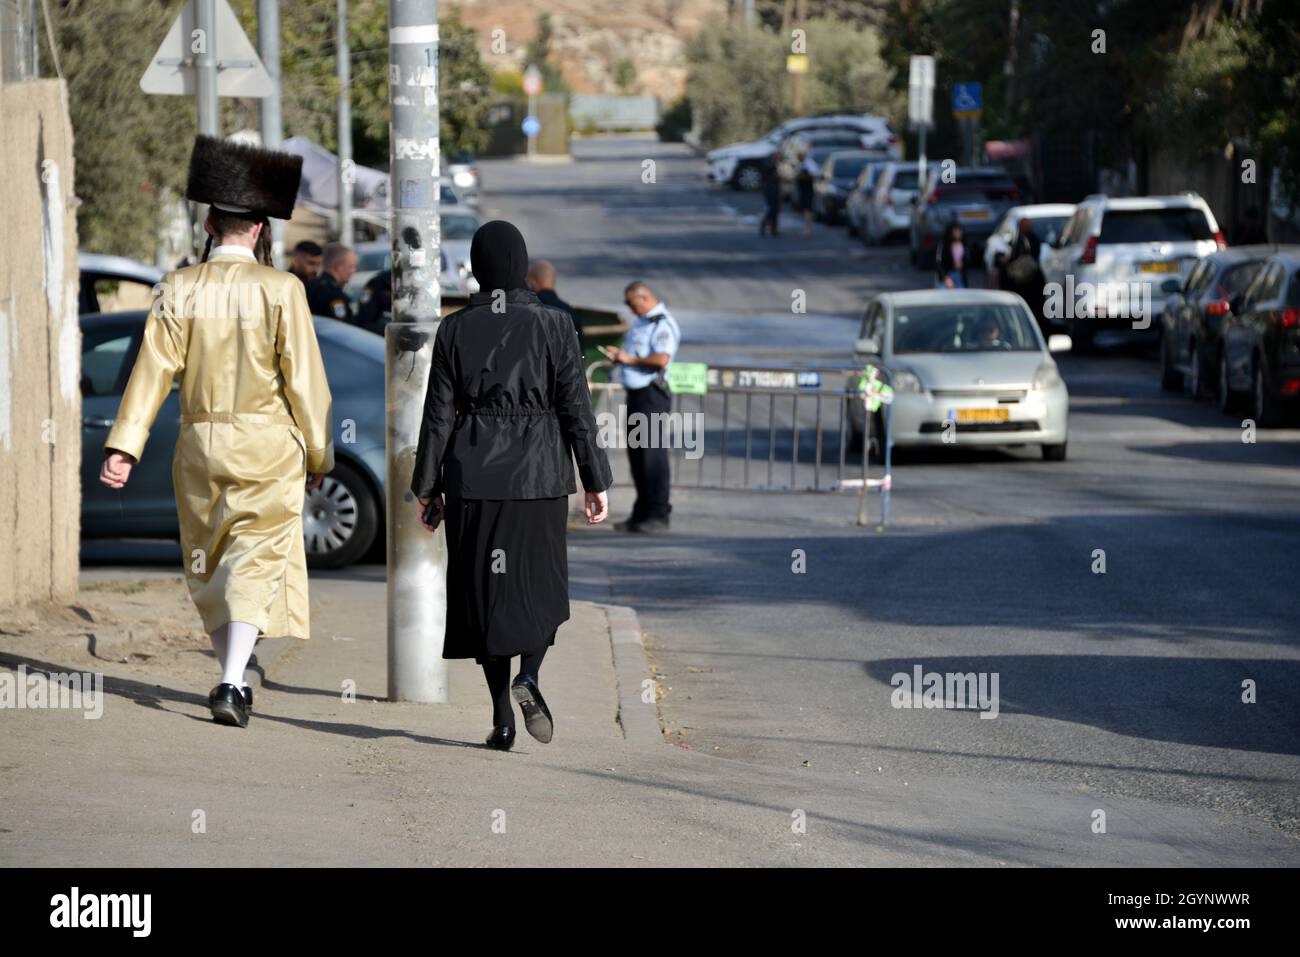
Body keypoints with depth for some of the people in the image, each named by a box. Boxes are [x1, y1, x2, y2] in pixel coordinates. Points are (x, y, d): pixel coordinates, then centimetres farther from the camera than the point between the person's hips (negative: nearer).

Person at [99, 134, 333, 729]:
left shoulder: (178, 289, -2)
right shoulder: (280, 290, -7)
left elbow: (154, 367, -7)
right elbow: (304, 377, -6)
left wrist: (124, 446, -9)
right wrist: (318, 454, 4)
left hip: (200, 444, 3)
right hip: (267, 444, -3)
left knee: (208, 563, 17)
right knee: (256, 559, -4)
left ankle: (232, 677, 25)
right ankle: (232, 684, -19)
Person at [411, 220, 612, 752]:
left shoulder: (455, 330, -2)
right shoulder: (553, 326, -5)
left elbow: (439, 415, -1)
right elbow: (576, 409, -5)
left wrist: (427, 487, 7)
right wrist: (596, 482, 1)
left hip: (474, 470, 1)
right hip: (539, 469, -1)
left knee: (486, 587, 8)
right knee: (540, 583, 14)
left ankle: (502, 718, 5)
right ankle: (529, 677, -12)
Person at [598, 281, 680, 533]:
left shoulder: (662, 324, -12)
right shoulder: (641, 322, 19)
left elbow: (662, 359, -25)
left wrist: (630, 359, -16)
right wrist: (619, 355, 11)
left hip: (652, 394, -10)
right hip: (636, 393, 10)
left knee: (652, 454, -9)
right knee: (636, 453, 10)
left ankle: (659, 515, -8)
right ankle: (642, 513, 16)